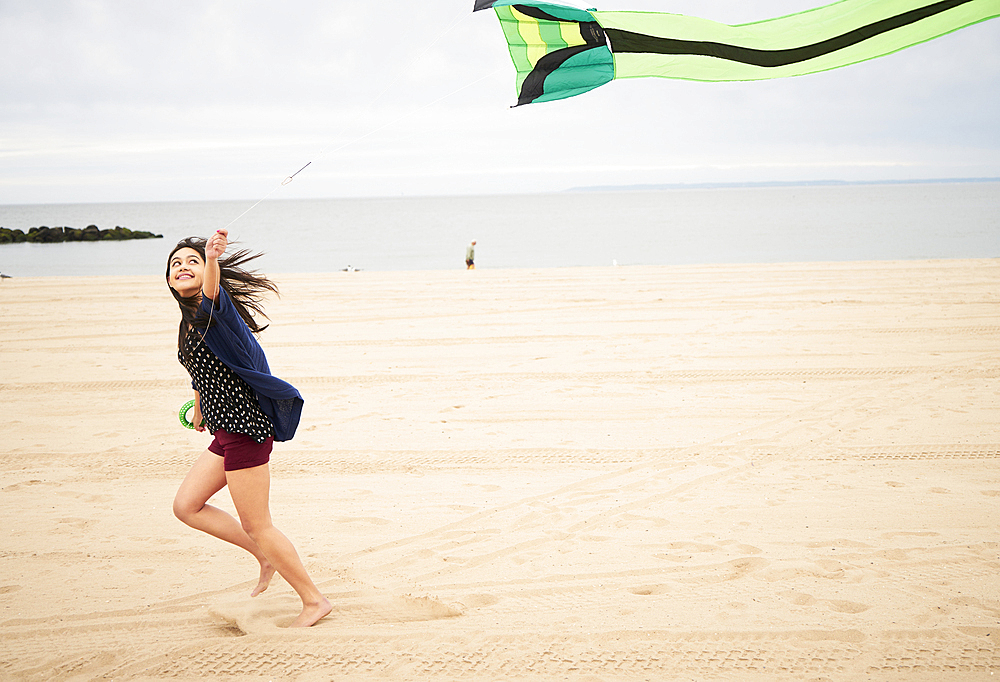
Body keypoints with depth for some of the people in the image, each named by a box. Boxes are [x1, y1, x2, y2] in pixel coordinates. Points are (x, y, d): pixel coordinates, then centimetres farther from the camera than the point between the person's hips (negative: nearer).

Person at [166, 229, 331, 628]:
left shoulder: (212, 308, -13)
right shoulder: (190, 320, 14)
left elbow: (212, 295, -39)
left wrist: (213, 259, -60)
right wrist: (198, 409, 43)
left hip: (245, 429, -9)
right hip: (226, 431, 9)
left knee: (257, 526, -1)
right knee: (186, 506, 12)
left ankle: (314, 601, 14)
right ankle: (265, 556, 22)